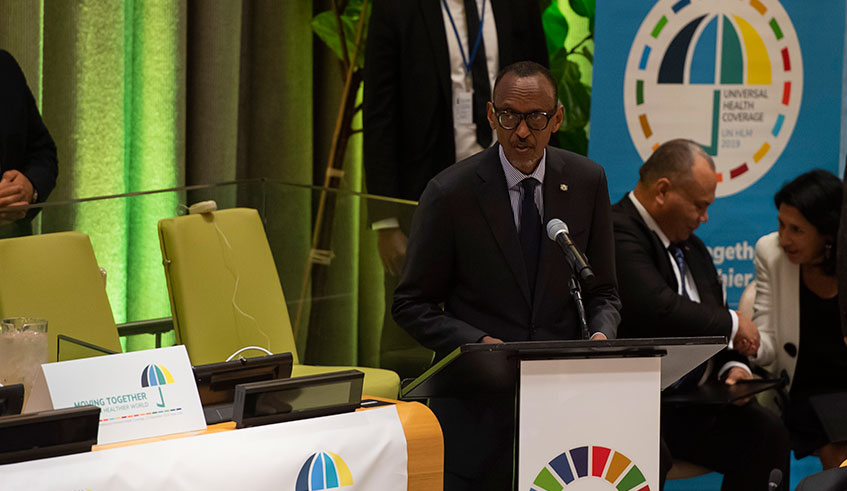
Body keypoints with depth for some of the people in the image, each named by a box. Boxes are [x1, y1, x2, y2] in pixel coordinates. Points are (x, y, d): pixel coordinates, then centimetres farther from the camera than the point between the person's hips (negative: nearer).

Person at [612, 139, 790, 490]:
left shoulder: (692, 248, 20)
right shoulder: (616, 234, -14)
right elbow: (659, 310, -29)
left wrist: (733, 366, 0)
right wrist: (732, 324, -13)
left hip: (694, 403, 9)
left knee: (768, 435, -8)